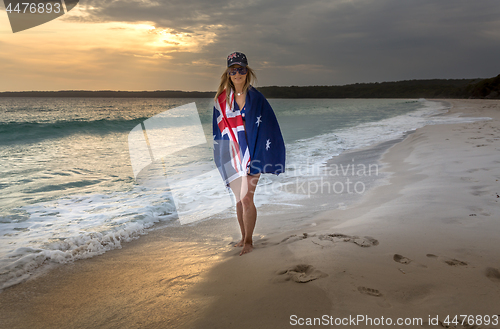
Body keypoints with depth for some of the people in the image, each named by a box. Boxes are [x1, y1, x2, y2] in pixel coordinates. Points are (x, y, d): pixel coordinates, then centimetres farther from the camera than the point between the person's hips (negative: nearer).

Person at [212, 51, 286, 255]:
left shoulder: (256, 98, -5)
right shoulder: (222, 99, 5)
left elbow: (267, 127, -6)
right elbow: (218, 127, 11)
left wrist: (257, 155, -12)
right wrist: (218, 156, 9)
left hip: (250, 153, -4)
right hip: (230, 155, 4)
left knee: (246, 198, -7)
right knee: (238, 200, 11)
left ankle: (249, 241, 6)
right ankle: (243, 237, 25)